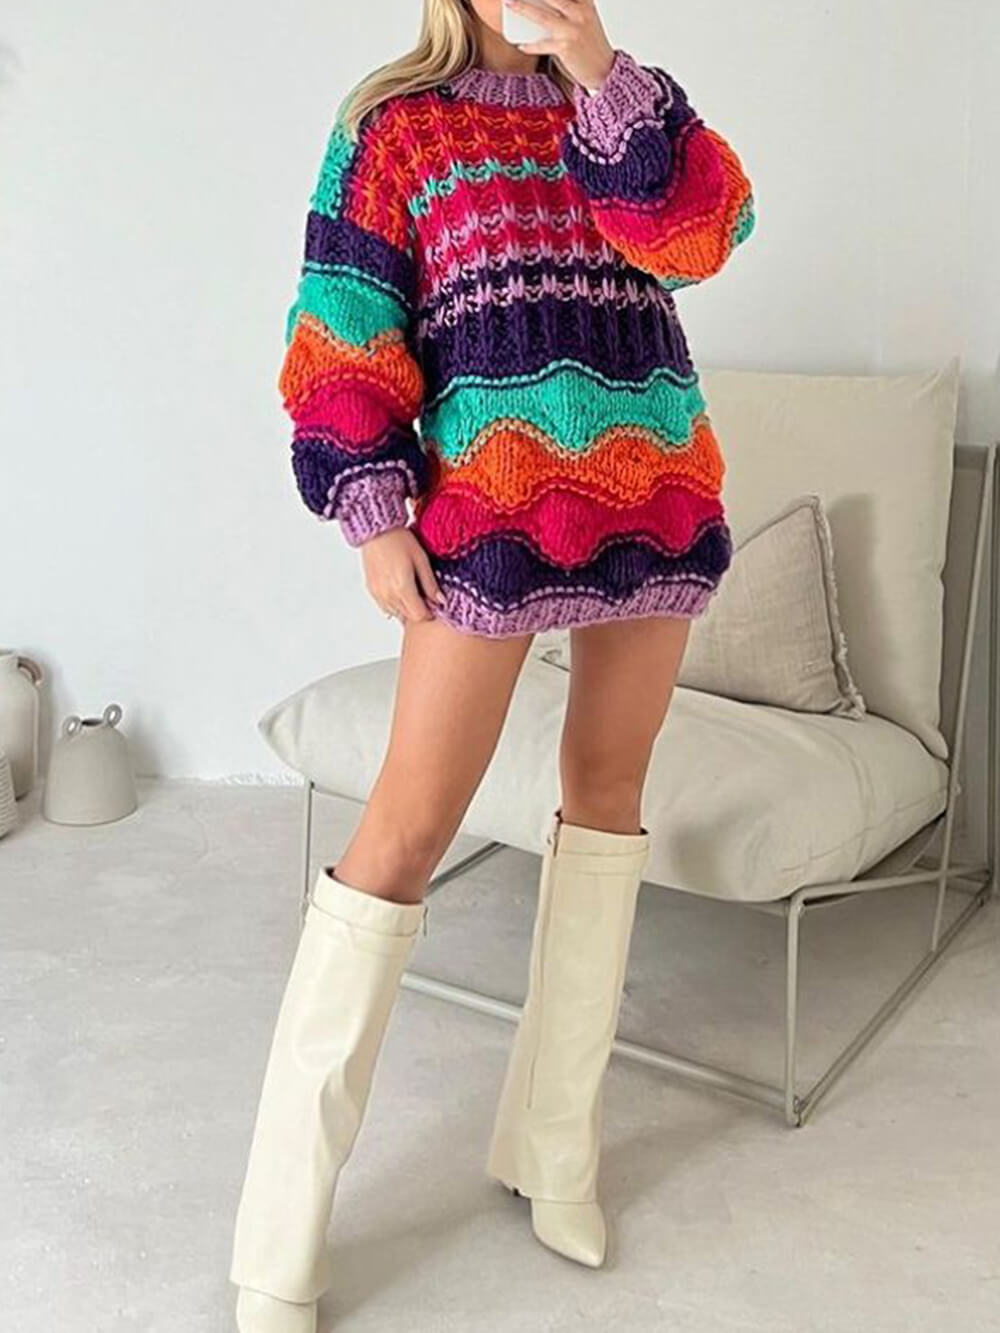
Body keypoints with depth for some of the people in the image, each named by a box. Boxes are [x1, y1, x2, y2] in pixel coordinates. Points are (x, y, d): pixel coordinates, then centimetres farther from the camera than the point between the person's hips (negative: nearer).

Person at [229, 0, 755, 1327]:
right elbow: (345, 332, -1)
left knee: (607, 786, 8)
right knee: (409, 825, -7)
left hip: (654, 499, 5)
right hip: (491, 510, -4)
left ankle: (553, 1147, 23)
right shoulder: (396, 119, 5)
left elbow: (701, 233, -4)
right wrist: (371, 512, -11)